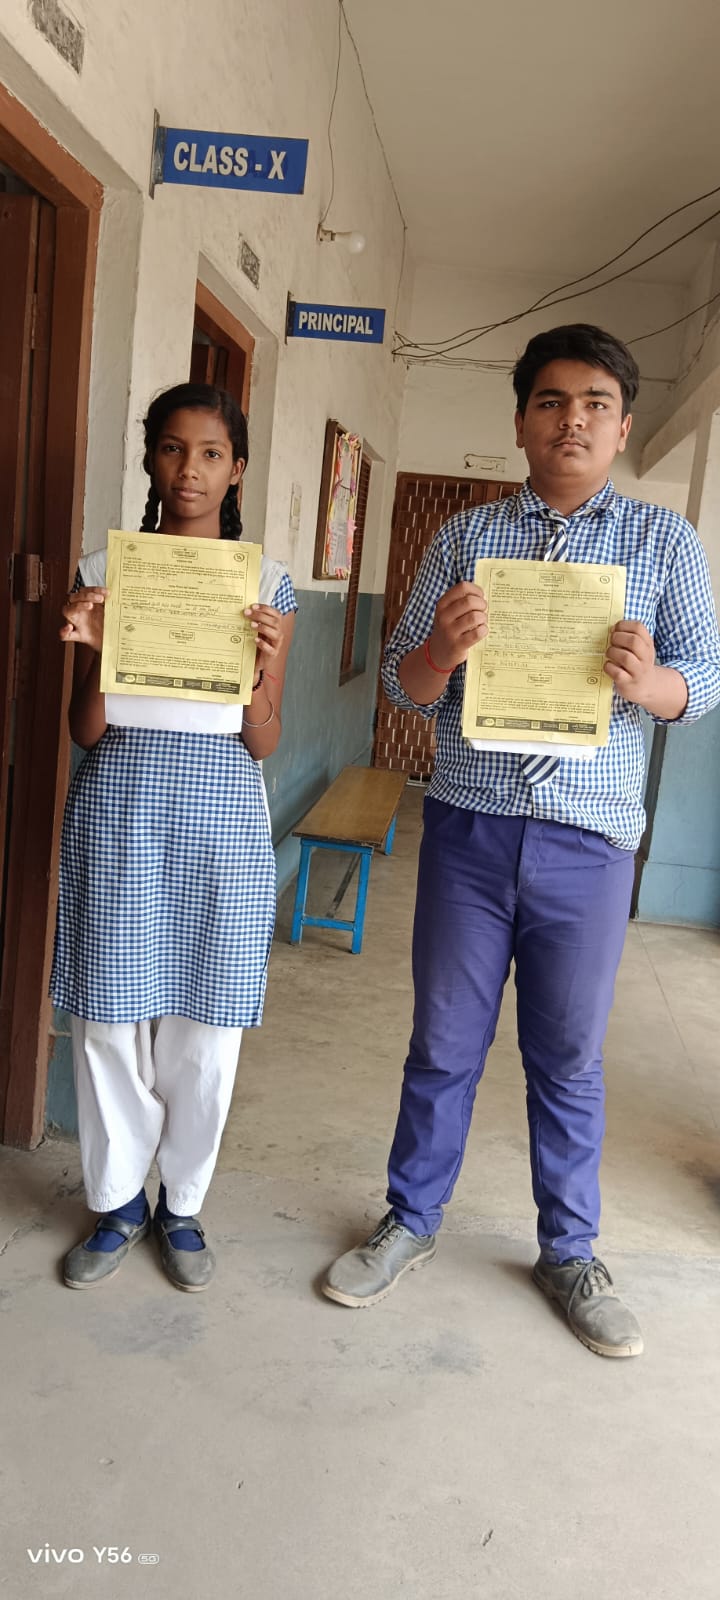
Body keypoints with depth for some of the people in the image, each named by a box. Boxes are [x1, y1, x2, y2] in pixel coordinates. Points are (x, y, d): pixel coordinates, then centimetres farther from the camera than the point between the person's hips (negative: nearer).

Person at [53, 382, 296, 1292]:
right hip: (118, 806, 0)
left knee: (205, 1026, 5)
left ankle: (180, 1202, 28)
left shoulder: (267, 584, 4)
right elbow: (85, 733, 2)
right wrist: (90, 649, -16)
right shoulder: (103, 571, 3)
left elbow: (263, 744, 3)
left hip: (221, 813, 0)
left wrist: (260, 666, -16)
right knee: (109, 1013, 6)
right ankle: (116, 1203, 28)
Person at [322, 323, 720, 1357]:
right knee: (444, 1041, 11)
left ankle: (569, 1250, 30)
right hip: (469, 824, 1)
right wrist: (444, 649, -19)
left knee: (569, 1056, 11)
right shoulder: (466, 535, 8)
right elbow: (405, 684, 4)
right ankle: (411, 1222, 31)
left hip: (589, 838, 0)